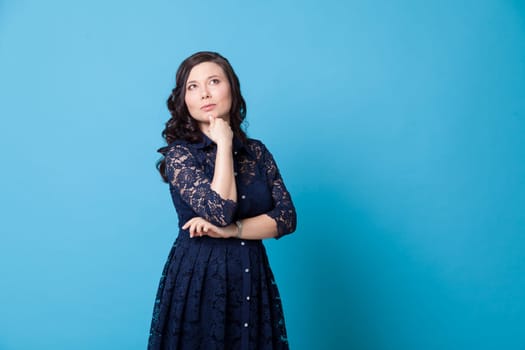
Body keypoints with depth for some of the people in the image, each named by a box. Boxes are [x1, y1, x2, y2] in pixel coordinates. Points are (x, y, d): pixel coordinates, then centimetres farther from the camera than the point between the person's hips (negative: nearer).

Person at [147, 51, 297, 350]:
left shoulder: (257, 151, 5)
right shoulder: (179, 153, -7)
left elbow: (287, 217, -2)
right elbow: (219, 212, -21)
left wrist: (232, 230, -14)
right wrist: (224, 144, -13)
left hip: (254, 278, 4)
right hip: (198, 279, -4)